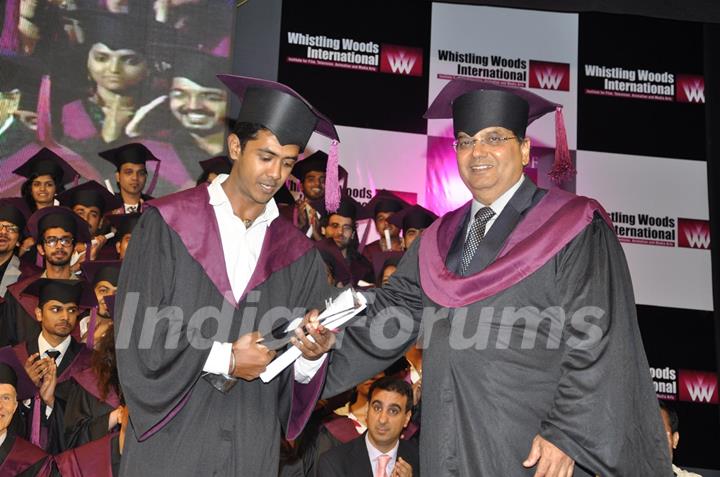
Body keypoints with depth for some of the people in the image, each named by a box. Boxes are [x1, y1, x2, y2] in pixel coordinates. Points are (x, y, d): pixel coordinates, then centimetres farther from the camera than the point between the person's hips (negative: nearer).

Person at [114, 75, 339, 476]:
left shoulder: (299, 255, 4)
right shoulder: (167, 225, -4)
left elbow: (300, 376, 2)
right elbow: (136, 334, -10)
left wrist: (313, 354, -19)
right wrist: (224, 358, -15)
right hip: (170, 442, -2)